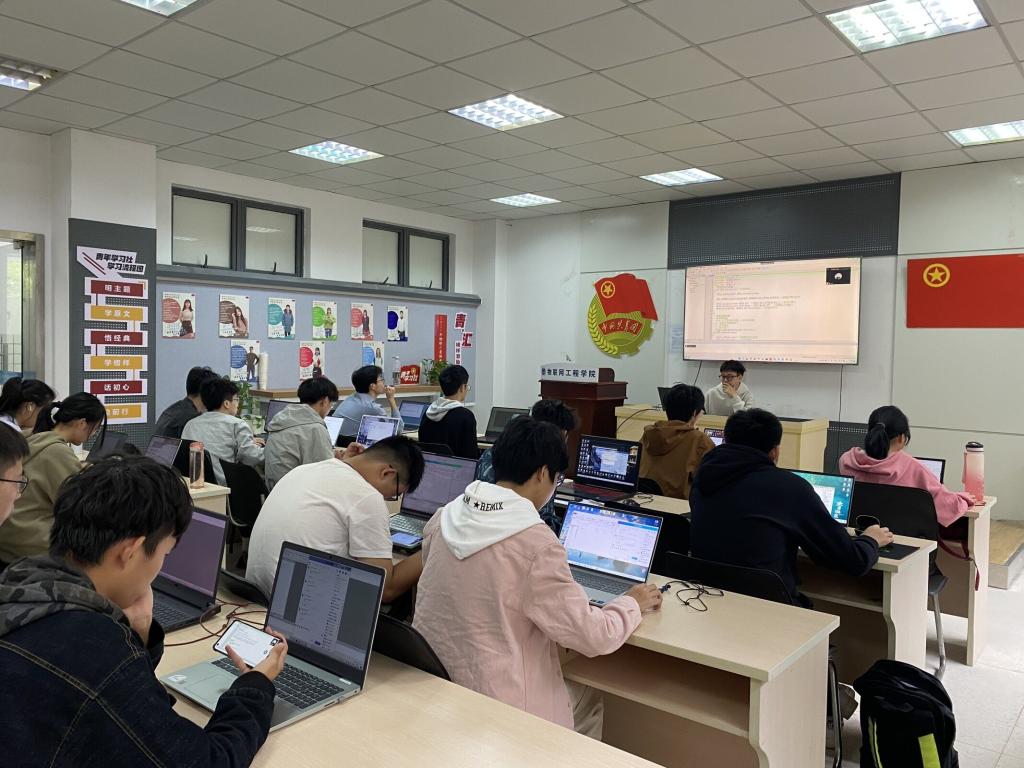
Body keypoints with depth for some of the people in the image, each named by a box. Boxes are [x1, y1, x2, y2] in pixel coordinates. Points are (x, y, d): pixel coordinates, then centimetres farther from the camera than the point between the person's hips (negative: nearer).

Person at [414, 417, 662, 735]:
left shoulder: (444, 517, -3)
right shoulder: (536, 543, -22)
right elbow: (594, 638, -16)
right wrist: (633, 604, 3)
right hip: (493, 705, -6)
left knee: (576, 696, 28)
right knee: (589, 703, 24)